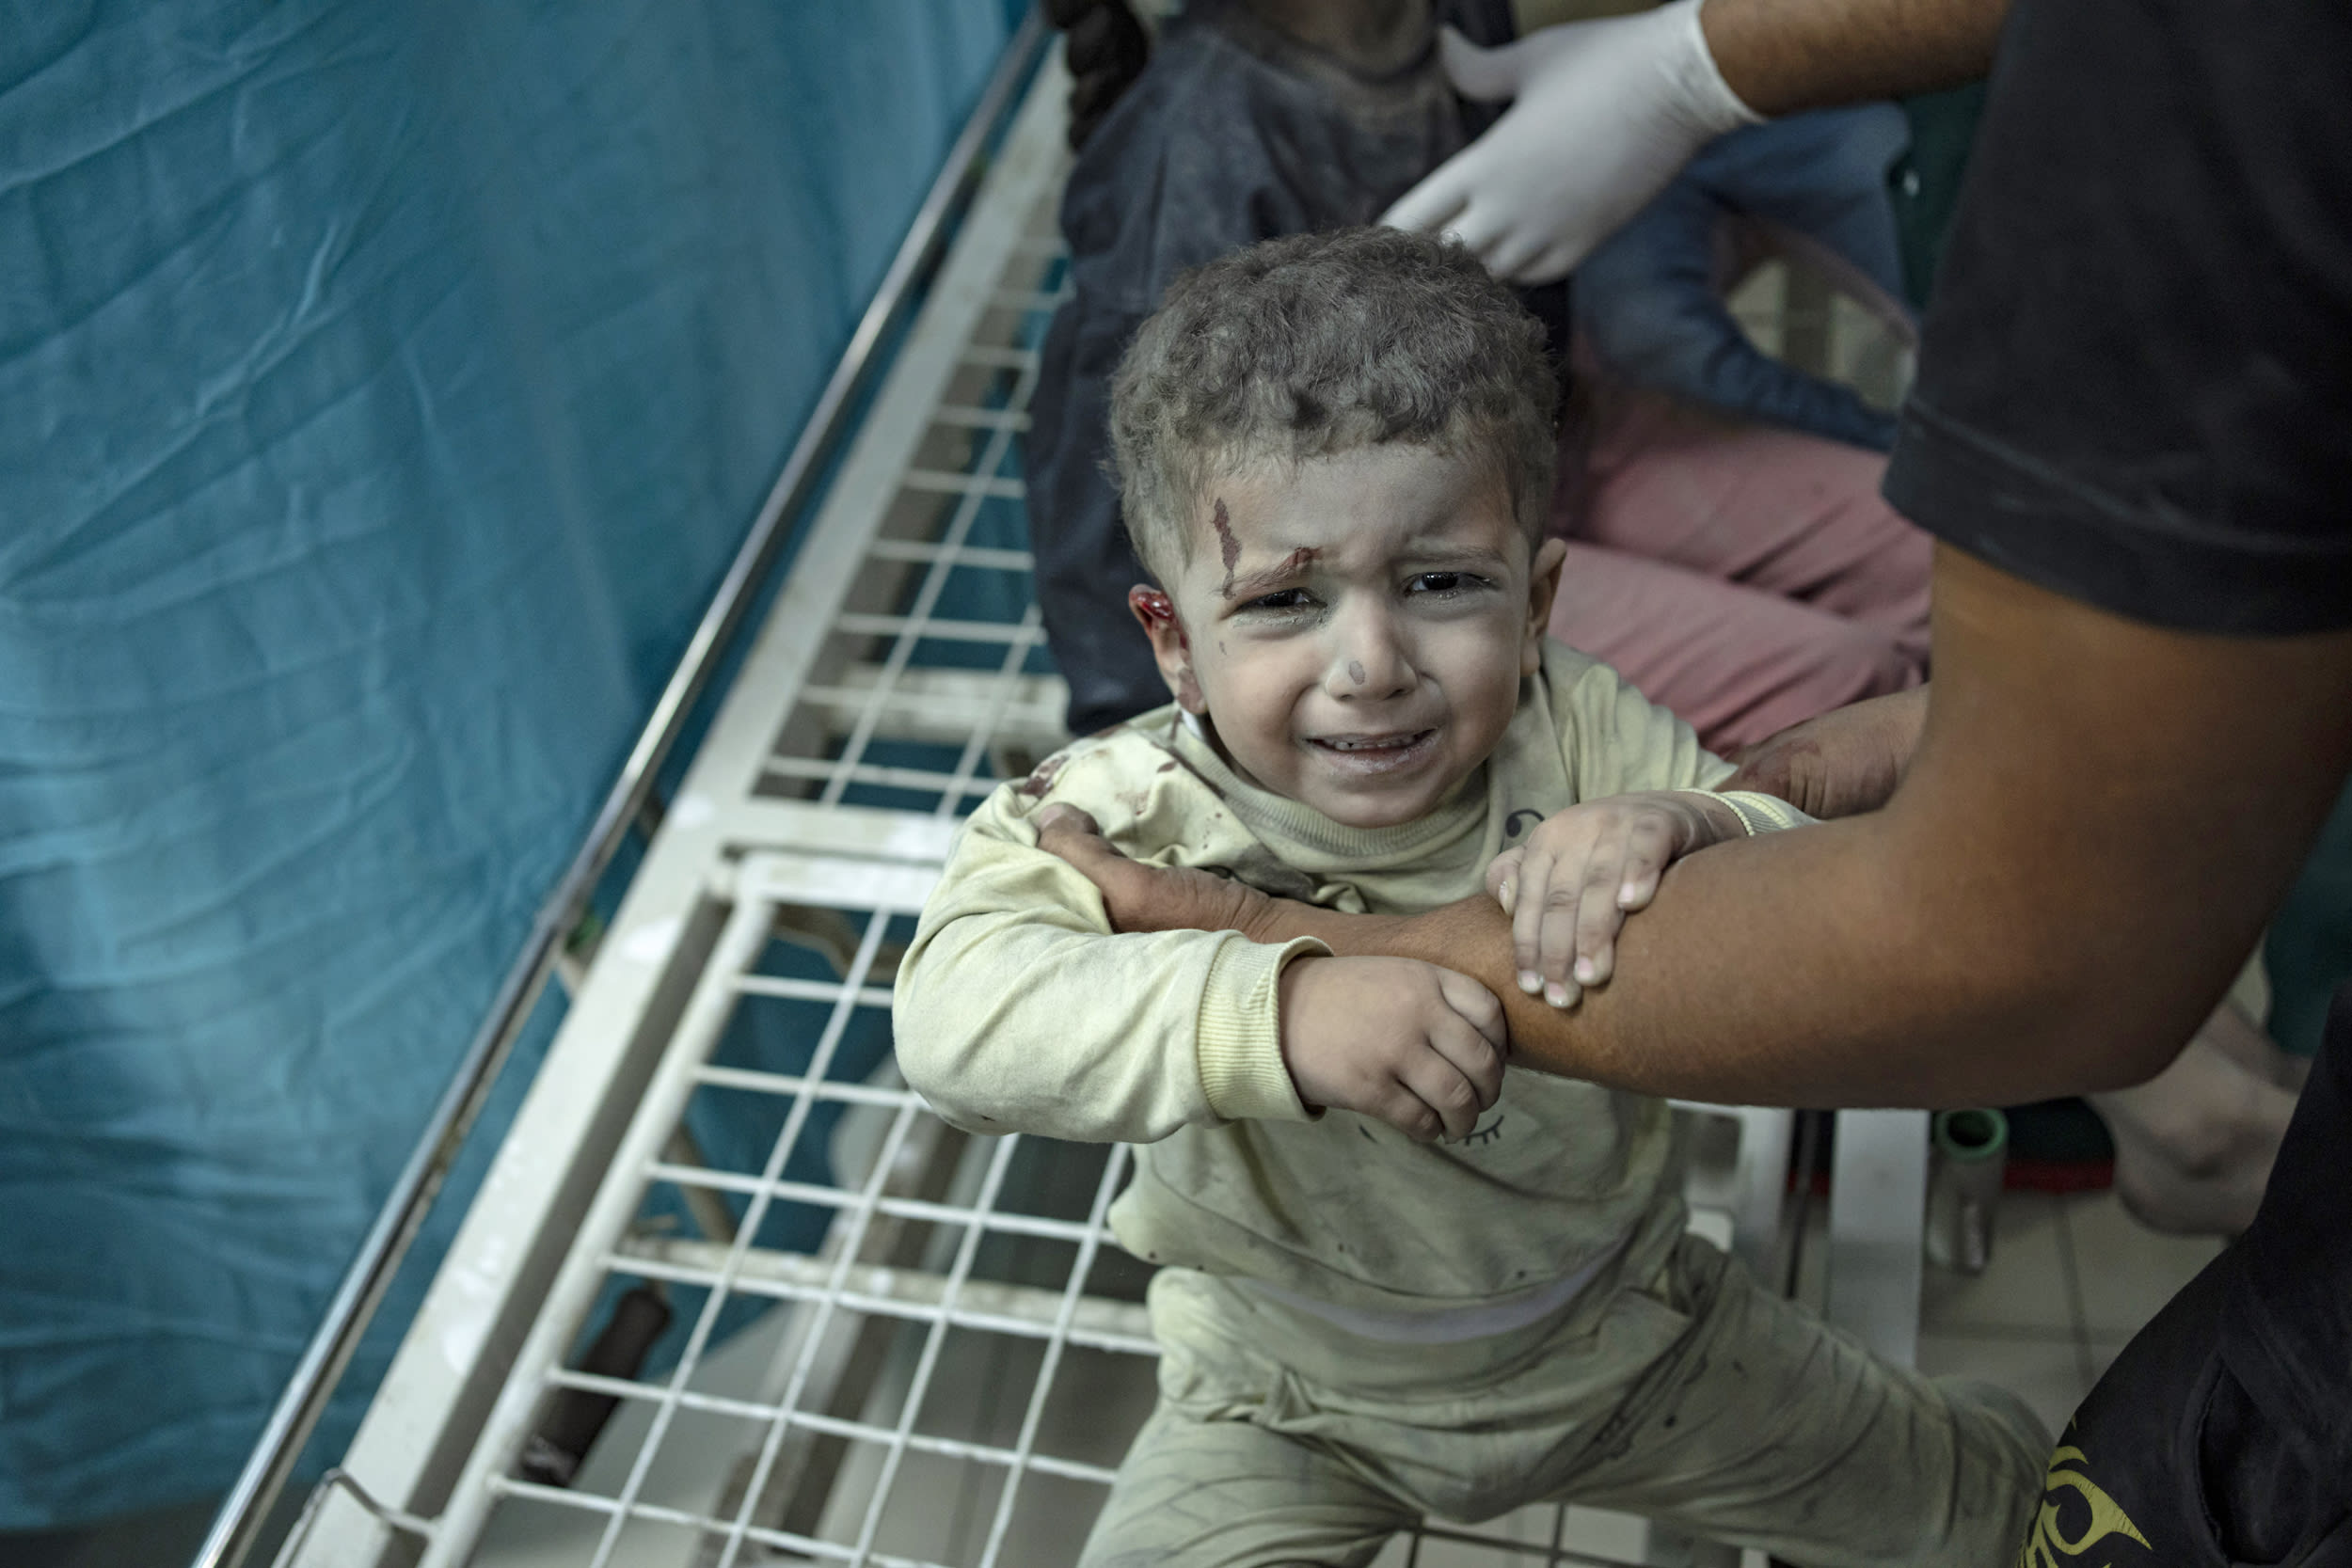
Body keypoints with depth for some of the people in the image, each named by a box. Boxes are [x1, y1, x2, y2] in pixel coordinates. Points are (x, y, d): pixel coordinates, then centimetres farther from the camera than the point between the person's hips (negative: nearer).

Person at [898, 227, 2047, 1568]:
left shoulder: (1581, 737, -20)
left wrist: (1689, 839, -42)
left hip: (1622, 1329, 2)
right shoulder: (1129, 814, -26)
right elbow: (957, 1012, -41)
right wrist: (1279, 1009, -54)